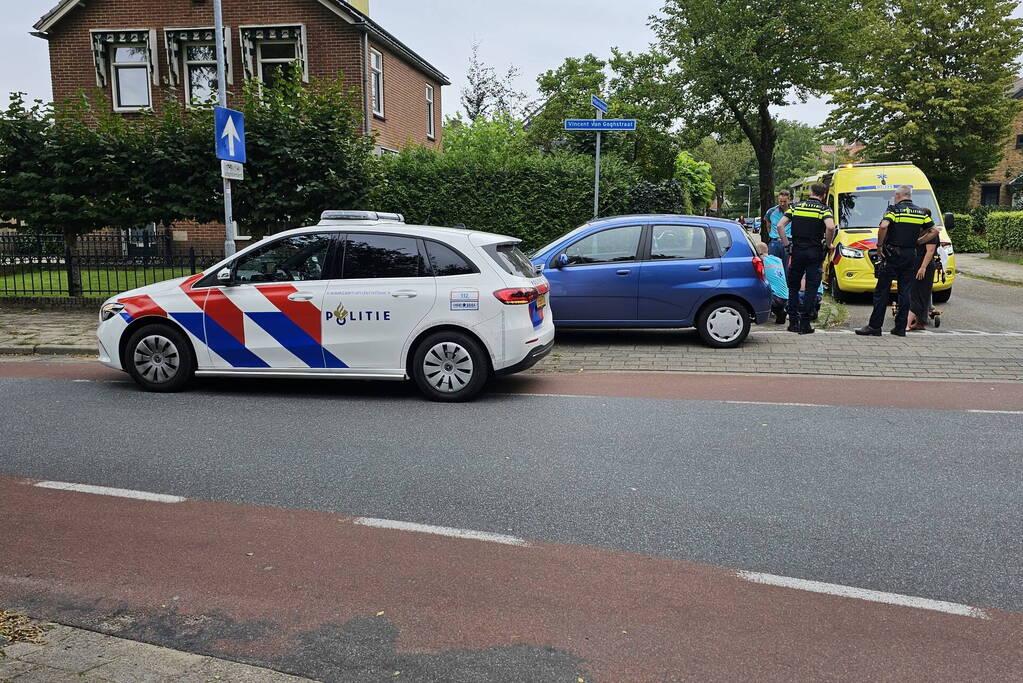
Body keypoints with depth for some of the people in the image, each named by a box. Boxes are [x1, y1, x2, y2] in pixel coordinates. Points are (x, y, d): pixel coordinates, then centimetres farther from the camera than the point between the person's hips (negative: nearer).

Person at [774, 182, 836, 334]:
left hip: (796, 252, 2)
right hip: (815, 253, -2)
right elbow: (830, 227, -21)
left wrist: (786, 244, 2)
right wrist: (827, 244, -5)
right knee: (811, 289, 4)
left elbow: (780, 226, -3)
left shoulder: (796, 206, 6)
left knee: (793, 287, 13)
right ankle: (805, 324, 2)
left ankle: (793, 322, 12)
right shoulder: (824, 209, -2)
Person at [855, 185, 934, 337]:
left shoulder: (894, 209, -6)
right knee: (905, 292, 8)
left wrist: (879, 245, -13)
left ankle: (874, 326, -2)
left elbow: (883, 226, -22)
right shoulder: (921, 212, 10)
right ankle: (900, 327, 9)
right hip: (911, 256, 5)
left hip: (892, 255, -5)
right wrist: (918, 240, 17)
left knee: (882, 291, -1)